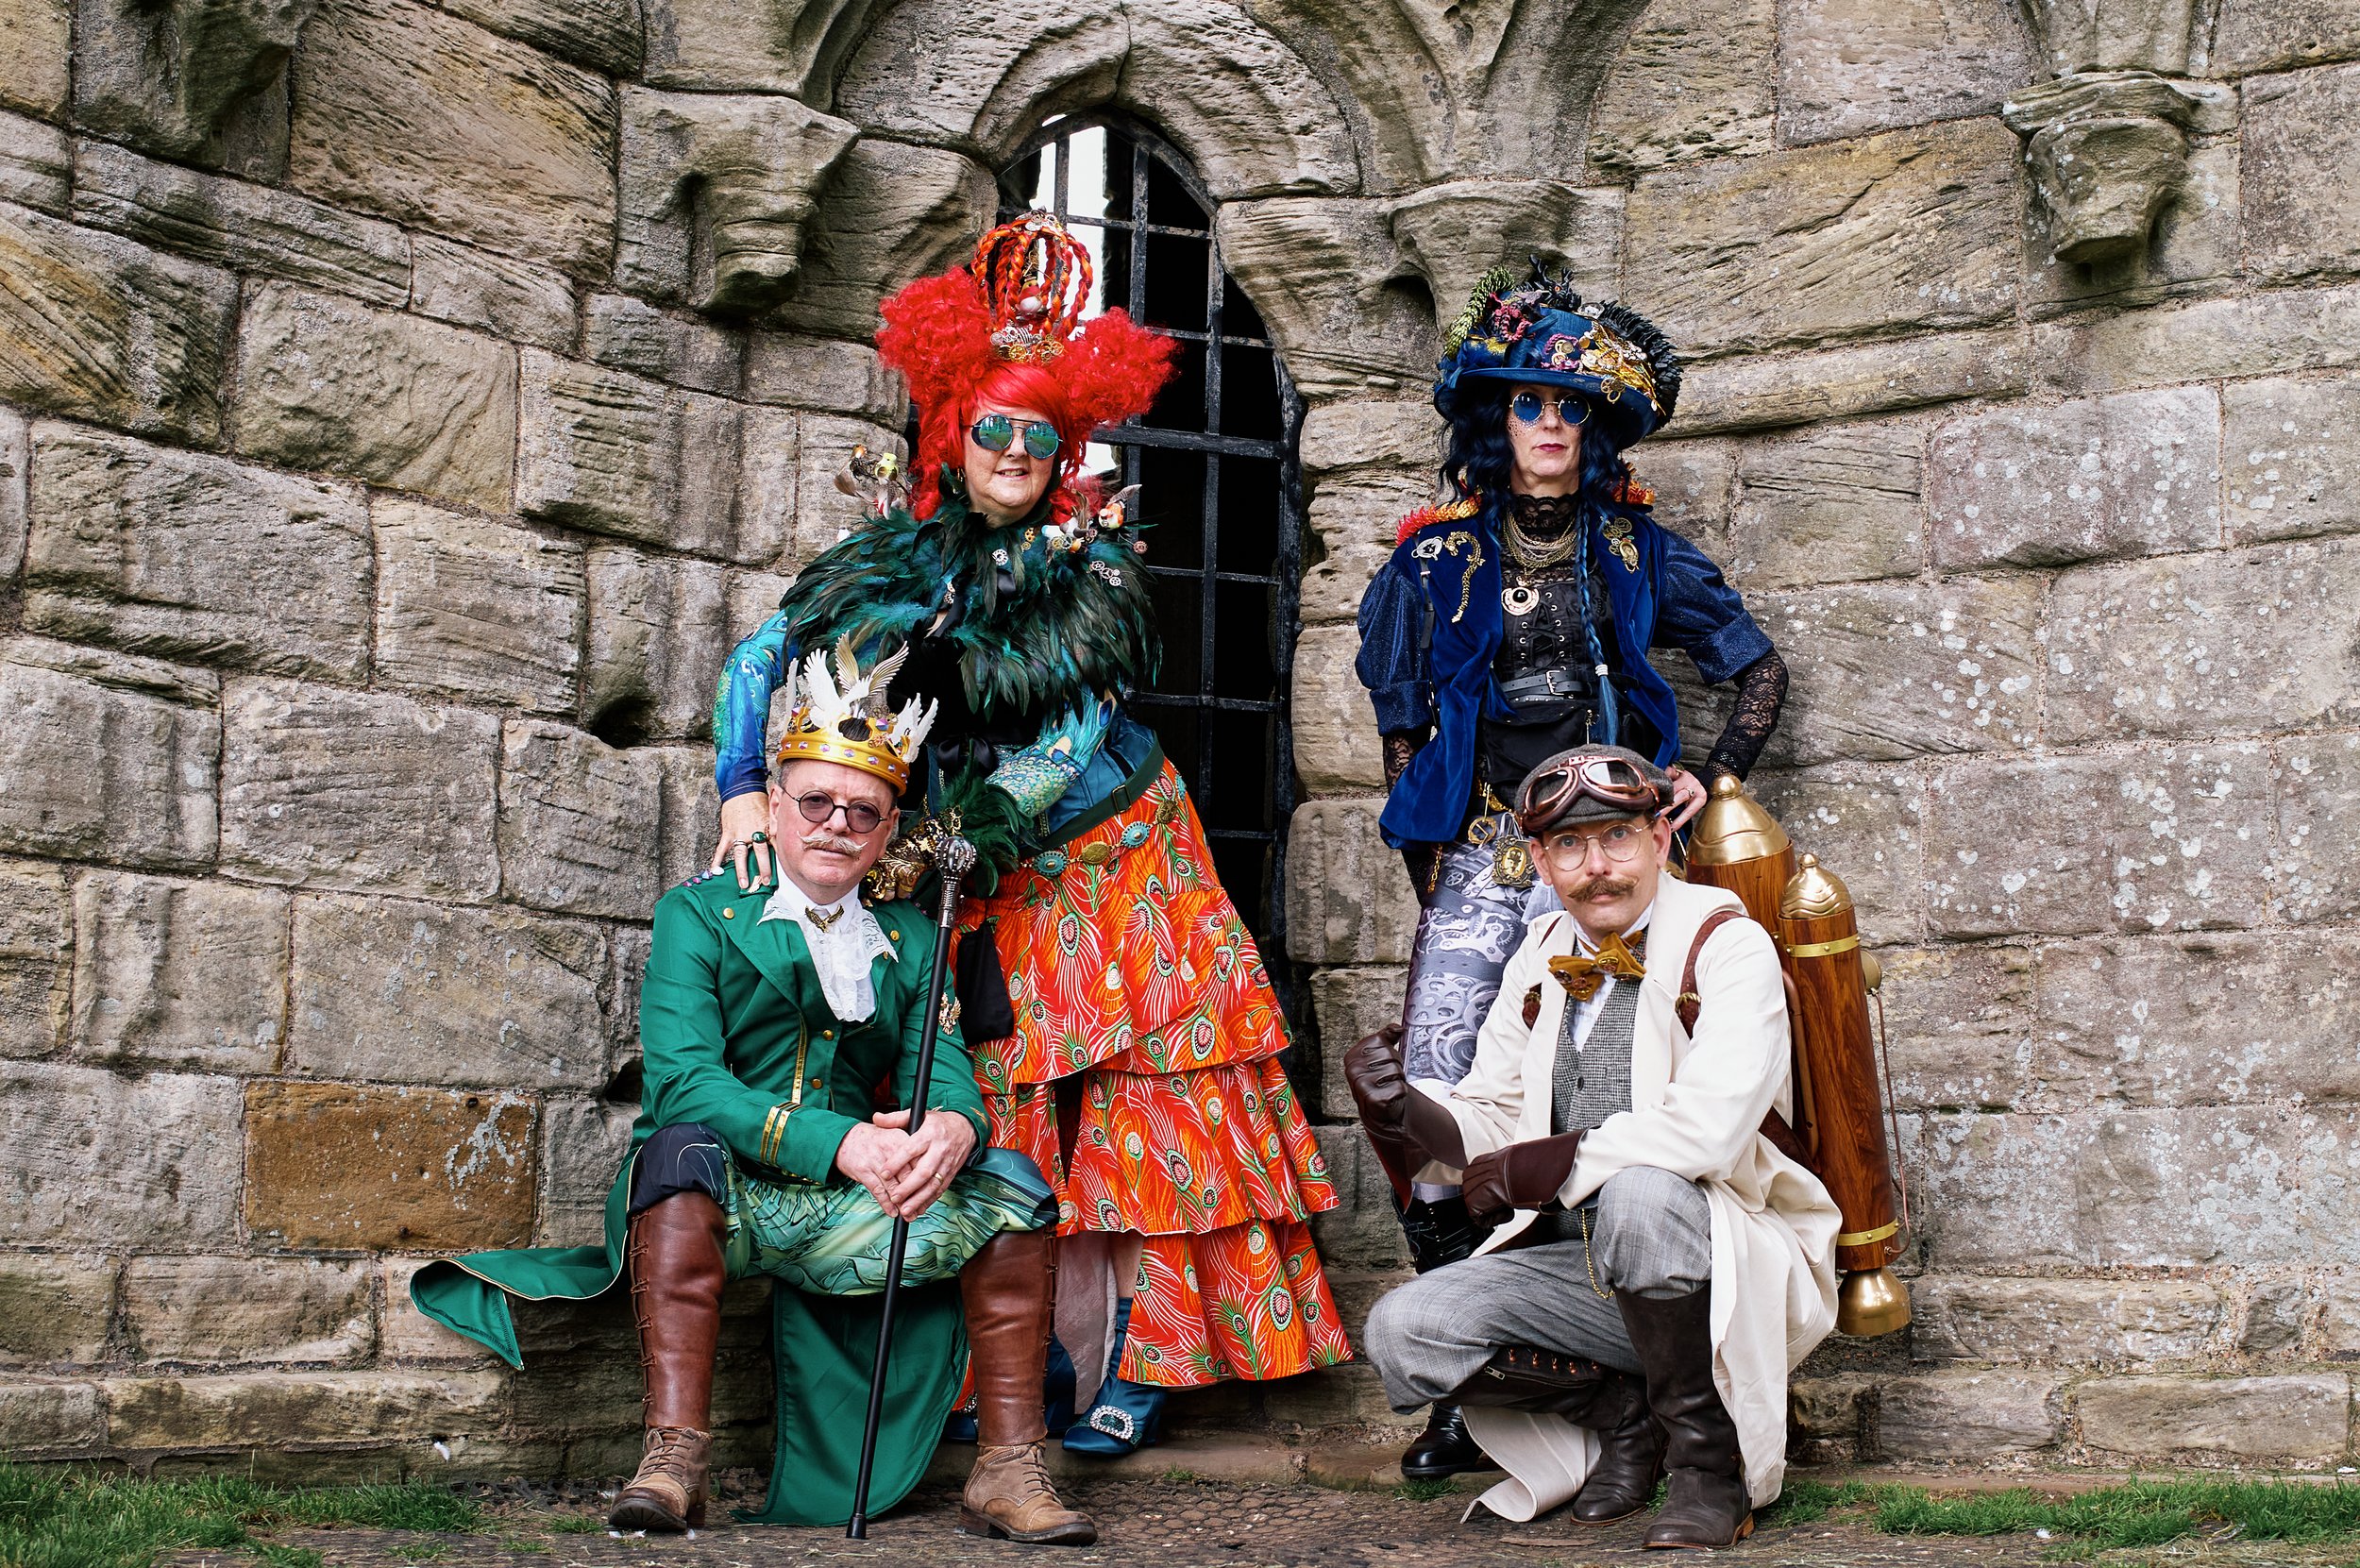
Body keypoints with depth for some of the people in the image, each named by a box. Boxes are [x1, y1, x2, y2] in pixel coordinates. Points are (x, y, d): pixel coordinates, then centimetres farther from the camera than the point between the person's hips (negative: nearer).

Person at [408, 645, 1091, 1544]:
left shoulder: (911, 940, 14)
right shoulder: (697, 915, 1)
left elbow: (945, 1070, 2)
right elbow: (681, 1078, -14)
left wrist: (953, 1127, -26)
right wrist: (840, 1143, -27)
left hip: (850, 1209, 3)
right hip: (721, 1202, -3)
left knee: (1011, 1185, -16)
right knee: (683, 1149, -35)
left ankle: (1007, 1475, -15)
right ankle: (671, 1464, -39)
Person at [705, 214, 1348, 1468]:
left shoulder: (1089, 564, -4)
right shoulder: (900, 553, 1)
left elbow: (1072, 741, -12)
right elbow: (761, 659, 1)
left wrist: (957, 836, -22)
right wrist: (743, 793, -13)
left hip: (1103, 859, -1)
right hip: (981, 892, 1)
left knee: (1122, 1111, -5)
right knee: (1008, 1120, -2)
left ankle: (1128, 1366, -4)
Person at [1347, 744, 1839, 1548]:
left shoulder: (1726, 945, -11)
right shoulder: (1543, 954, 9)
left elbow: (1707, 1131, -27)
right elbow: (1487, 1121, 11)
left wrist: (1538, 1167, -20)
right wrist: (1404, 1112, -13)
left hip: (1722, 1266, -6)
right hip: (1577, 1266, 6)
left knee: (1636, 1192, -38)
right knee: (1403, 1331, -16)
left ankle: (1705, 1450, -17)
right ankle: (1623, 1409, 4)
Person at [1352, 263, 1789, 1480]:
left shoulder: (1635, 553, 10)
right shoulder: (1436, 559, 12)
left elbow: (1759, 670, 17)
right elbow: (1403, 729, 15)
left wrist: (1714, 775, 2)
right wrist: (1435, 869, 7)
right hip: (1475, 864, 1)